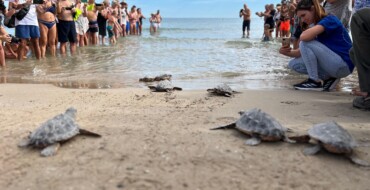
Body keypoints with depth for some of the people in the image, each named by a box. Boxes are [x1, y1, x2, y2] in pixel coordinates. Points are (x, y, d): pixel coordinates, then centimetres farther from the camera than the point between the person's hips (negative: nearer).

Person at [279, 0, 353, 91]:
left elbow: (304, 37, -31)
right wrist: (288, 52, -11)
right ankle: (329, 77, 2)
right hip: (332, 64, 9)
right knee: (293, 64, 3)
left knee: (305, 43, -19)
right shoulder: (315, 27, 12)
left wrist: (304, 32, -7)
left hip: (343, 65, -9)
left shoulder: (330, 20, -13)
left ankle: (315, 81, -12)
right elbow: (302, 52, 6)